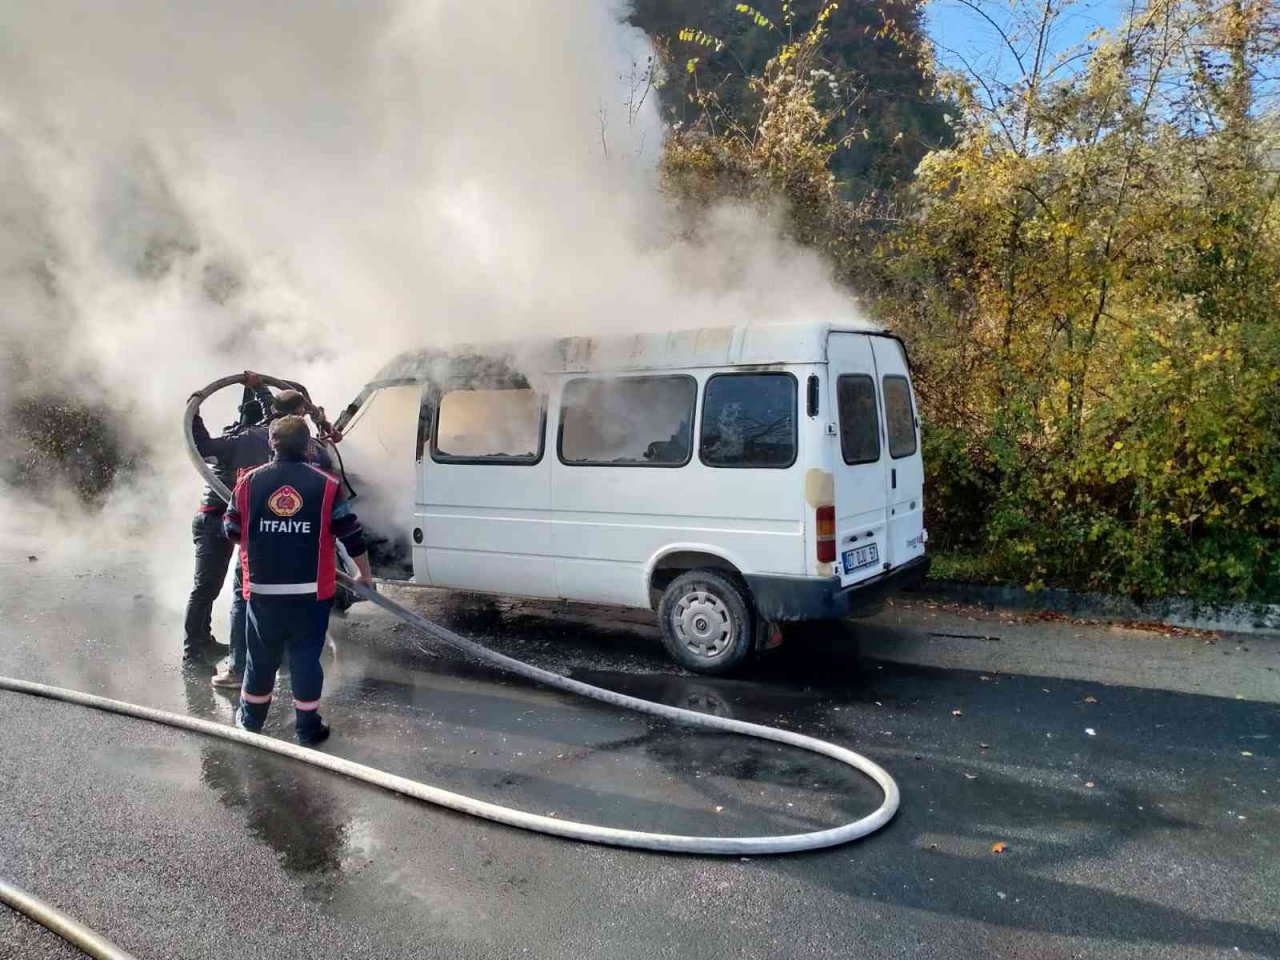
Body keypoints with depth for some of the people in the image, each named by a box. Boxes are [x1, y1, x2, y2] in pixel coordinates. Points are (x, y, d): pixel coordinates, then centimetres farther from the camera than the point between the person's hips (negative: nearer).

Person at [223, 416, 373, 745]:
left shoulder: (249, 483, -1)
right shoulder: (326, 486, -6)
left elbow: (231, 530, 8)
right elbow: (352, 535, -3)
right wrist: (365, 574, 11)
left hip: (263, 591, 2)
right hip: (311, 593, -2)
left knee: (261, 656, 17)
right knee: (305, 657, 8)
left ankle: (250, 719, 33)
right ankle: (307, 727, 16)